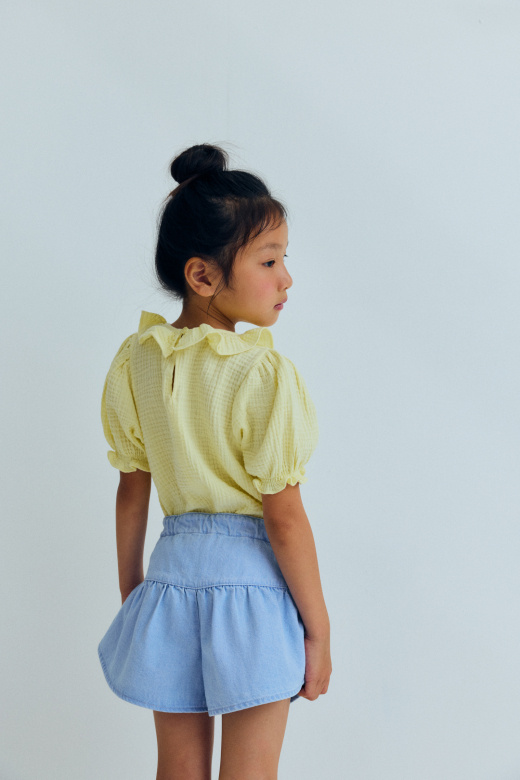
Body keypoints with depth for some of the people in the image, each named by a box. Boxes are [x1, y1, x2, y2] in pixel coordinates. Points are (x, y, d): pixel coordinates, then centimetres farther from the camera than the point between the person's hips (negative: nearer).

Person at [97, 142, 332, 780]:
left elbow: (132, 492, 6)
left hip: (172, 575, 5)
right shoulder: (264, 372, -18)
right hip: (252, 584, -5)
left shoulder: (136, 359, -1)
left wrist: (131, 594, 17)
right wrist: (318, 629, -6)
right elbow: (283, 518, -16)